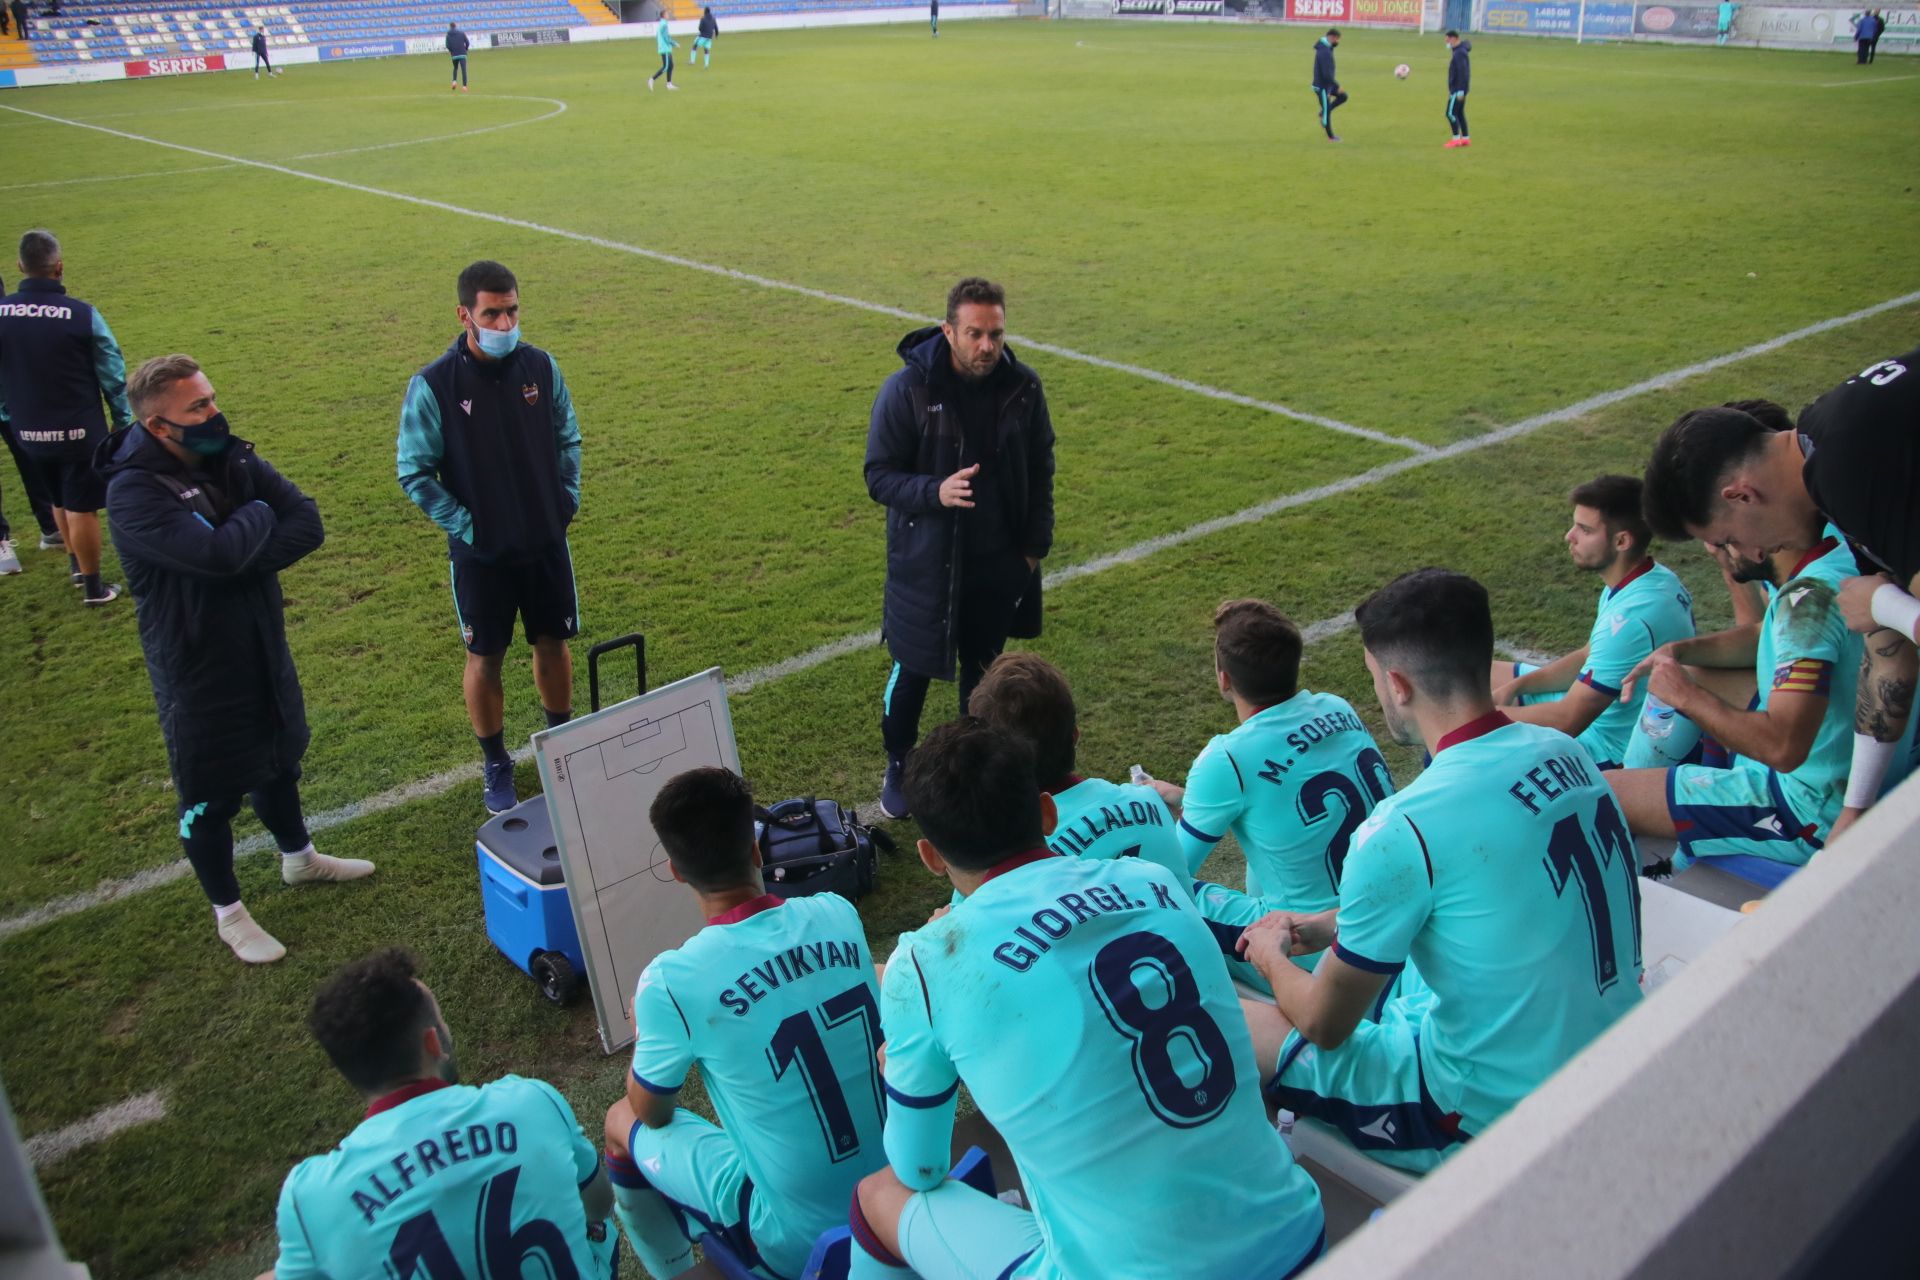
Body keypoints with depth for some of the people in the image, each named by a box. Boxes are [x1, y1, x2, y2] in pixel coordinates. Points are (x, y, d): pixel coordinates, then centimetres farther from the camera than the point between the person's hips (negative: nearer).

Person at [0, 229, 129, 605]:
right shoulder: (81, 315, -17)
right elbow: (113, 376, -11)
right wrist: (123, 422, 2)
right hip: (80, 430, -4)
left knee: (59, 501, 25)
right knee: (81, 507, 7)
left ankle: (75, 564, 43)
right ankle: (93, 586, 18)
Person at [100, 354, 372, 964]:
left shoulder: (233, 460, -4)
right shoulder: (134, 493, -24)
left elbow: (307, 524, -12)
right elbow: (219, 554, -37)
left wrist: (241, 560, -24)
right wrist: (257, 516, -17)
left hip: (263, 650, 7)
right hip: (196, 669, -7)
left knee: (279, 759, 26)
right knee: (209, 793, 9)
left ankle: (298, 858, 50)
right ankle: (228, 912, 29)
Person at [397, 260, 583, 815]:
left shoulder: (541, 366, -5)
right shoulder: (433, 385, -15)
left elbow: (567, 439, 9)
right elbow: (415, 472, -8)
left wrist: (567, 499, 0)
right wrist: (463, 525, -12)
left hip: (546, 541, 3)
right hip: (480, 553, -3)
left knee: (553, 644, 15)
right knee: (485, 659, 9)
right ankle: (496, 766, 26)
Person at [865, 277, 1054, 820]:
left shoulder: (1023, 387, -5)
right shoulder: (908, 389, -16)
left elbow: (1040, 471, 8)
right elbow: (879, 476, -12)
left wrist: (1035, 544, 5)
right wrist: (936, 491, -30)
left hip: (1001, 562, 3)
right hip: (927, 562, -3)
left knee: (983, 668, 16)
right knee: (914, 669, 9)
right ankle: (897, 768, 32)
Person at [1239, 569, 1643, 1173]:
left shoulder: (1403, 830, -27)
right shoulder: (1566, 752, -3)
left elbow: (1326, 1024, -15)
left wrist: (1273, 959, 8)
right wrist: (1327, 926, 17)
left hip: (1496, 1118, -8)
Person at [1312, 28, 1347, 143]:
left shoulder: (1325, 48, 7)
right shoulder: (1325, 52, -25)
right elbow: (1327, 74, -27)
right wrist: (1337, 86, -20)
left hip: (1326, 83, 10)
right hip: (1322, 86, -10)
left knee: (1343, 96, 11)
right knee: (1327, 111, 1)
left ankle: (1323, 114, 16)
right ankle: (1330, 137, 12)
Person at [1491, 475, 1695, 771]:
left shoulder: (1630, 619, -33)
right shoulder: (1655, 579, -2)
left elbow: (1567, 721, -29)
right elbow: (1588, 657, 10)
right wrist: (1515, 686, -2)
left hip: (1611, 748, -10)